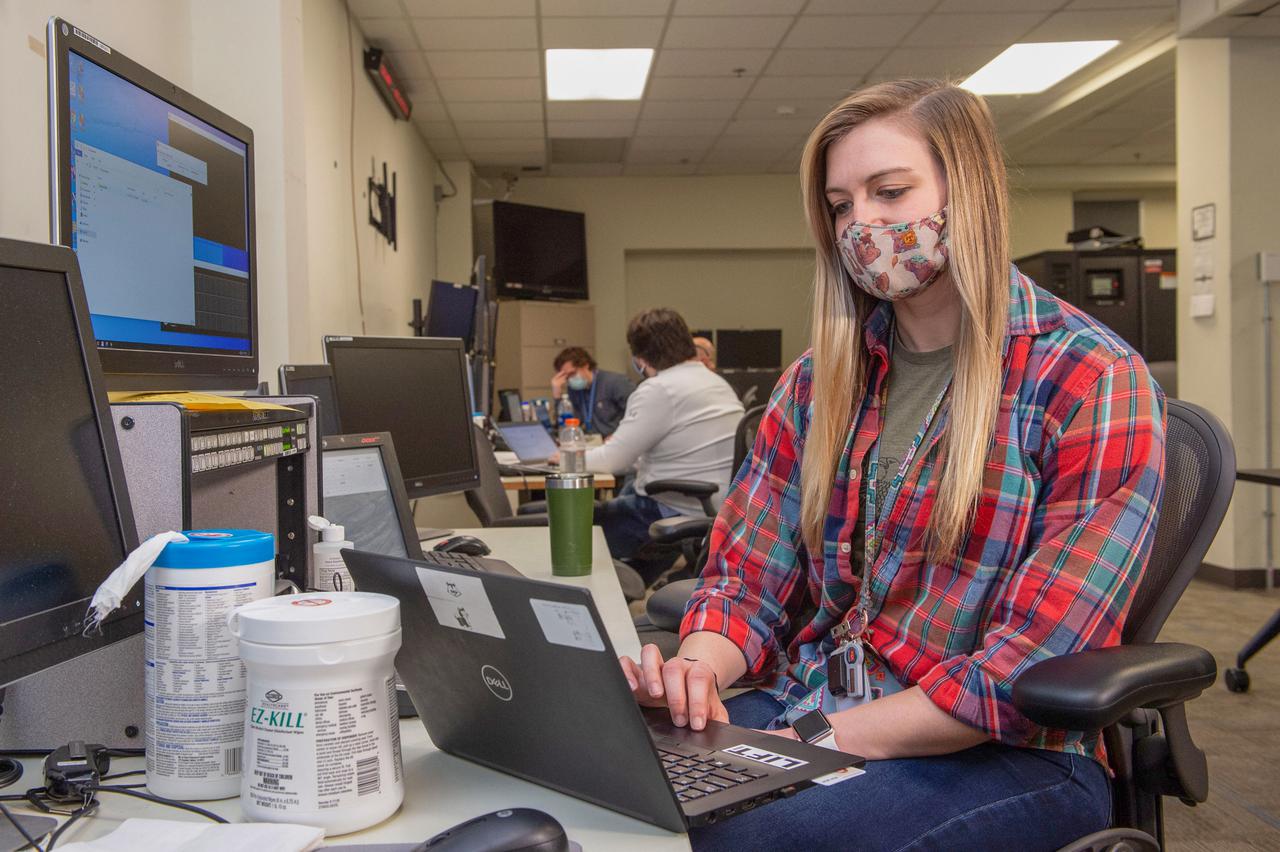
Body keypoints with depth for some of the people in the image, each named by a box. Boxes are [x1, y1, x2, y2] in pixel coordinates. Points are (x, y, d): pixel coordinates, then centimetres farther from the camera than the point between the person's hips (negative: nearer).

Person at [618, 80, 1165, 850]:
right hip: (799, 702, 5)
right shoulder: (820, 382, 8)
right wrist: (697, 667, -15)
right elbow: (748, 576, 7)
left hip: (1005, 753, -4)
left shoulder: (1089, 382, -9)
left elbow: (1034, 668, -15)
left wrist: (822, 737, -20)